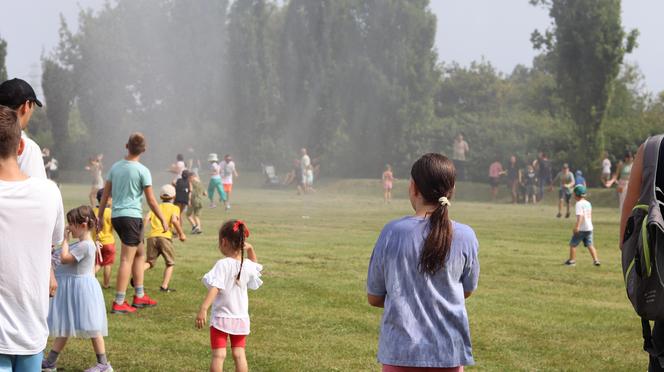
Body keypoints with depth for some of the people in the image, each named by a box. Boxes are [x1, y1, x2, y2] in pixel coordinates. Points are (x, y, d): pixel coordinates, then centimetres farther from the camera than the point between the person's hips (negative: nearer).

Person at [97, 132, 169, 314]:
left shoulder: (115, 167, 8)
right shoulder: (142, 171, -9)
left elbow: (105, 194, 10)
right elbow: (151, 200, -7)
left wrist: (100, 217, 17)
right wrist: (163, 220, 2)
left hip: (116, 216, 7)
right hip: (132, 217, -7)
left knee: (140, 252, 21)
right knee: (127, 260, -5)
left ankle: (139, 296, 22)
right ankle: (119, 303, -7)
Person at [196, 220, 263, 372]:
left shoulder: (222, 265, -18)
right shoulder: (247, 265, -3)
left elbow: (214, 289, -29)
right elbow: (256, 268, 23)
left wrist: (203, 308, -35)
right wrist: (250, 250, 12)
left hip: (221, 318, -5)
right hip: (241, 319, 5)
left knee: (218, 355, -1)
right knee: (239, 354, 12)